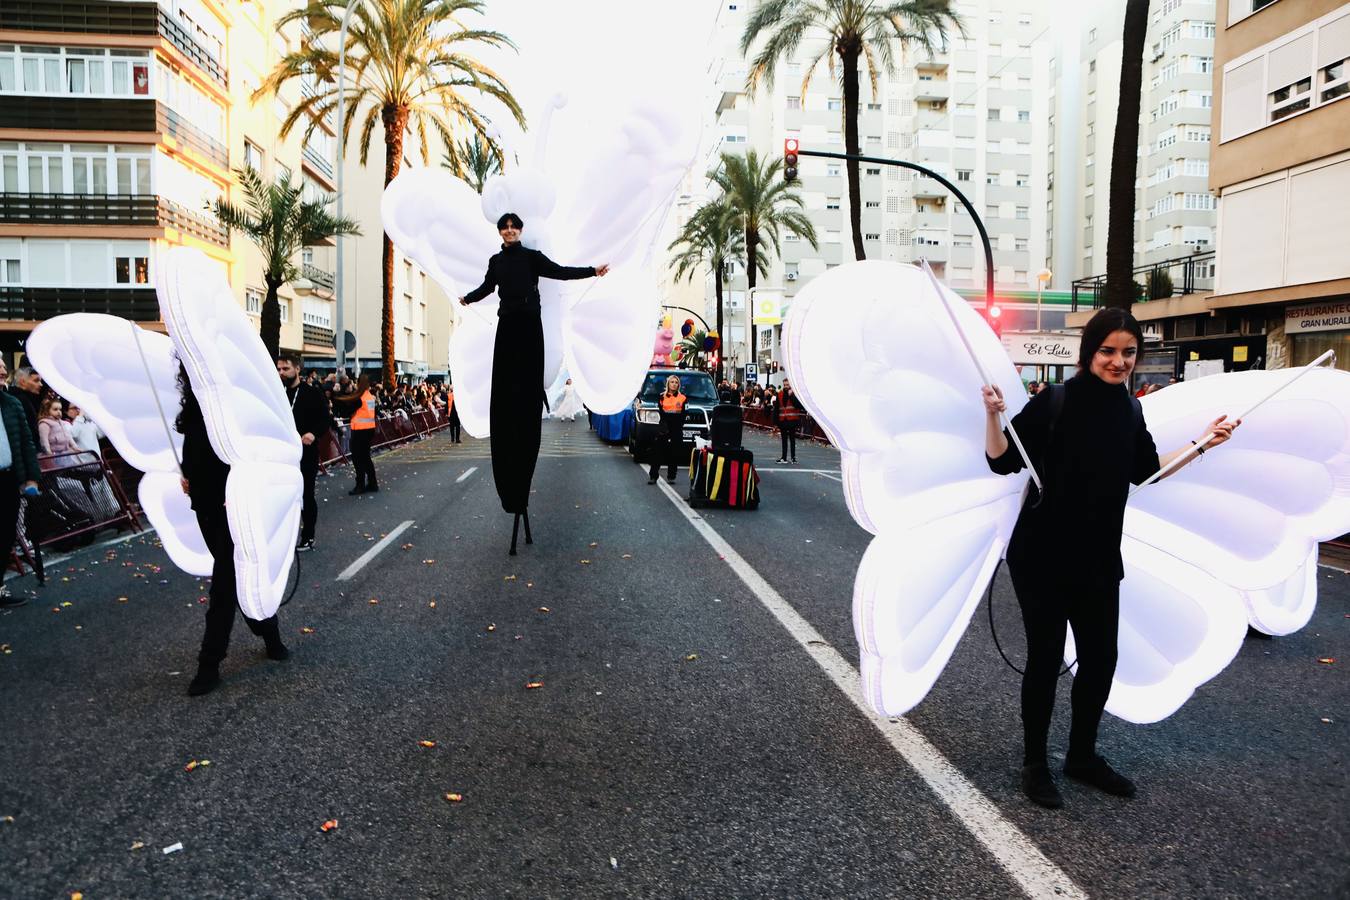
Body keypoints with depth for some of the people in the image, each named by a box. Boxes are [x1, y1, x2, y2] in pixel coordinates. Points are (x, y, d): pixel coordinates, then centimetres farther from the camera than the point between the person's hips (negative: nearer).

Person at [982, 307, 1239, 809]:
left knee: (1100, 658, 13)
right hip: (1043, 555, -6)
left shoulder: (1130, 410, 4)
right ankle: (1034, 763, 22)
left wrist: (1203, 444, 19)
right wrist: (993, 416, -27)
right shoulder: (1054, 401, -14)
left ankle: (1082, 756, 33)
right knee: (1045, 659, 4)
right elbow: (1002, 462, -13)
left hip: (1099, 558, 6)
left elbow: (1146, 471, 19)